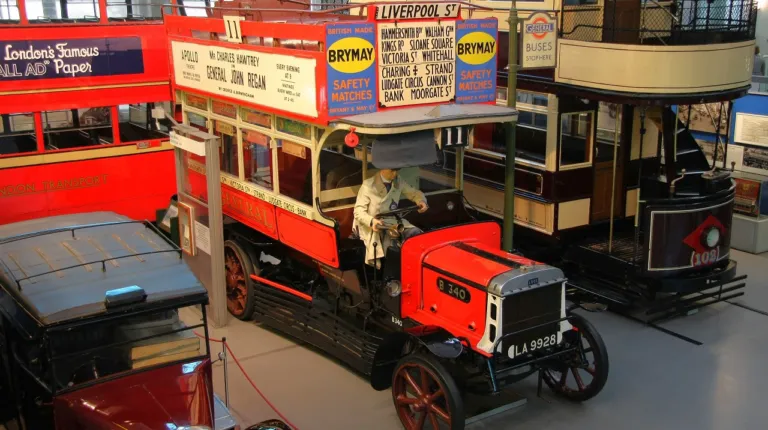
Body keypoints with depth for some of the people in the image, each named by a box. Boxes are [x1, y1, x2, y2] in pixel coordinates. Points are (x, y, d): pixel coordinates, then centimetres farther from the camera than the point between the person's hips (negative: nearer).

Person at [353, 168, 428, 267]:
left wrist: (421, 201, -11)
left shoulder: (398, 182, 3)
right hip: (370, 226, -6)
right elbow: (358, 211, -15)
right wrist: (372, 221, -35)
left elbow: (414, 193, 14)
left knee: (416, 233, -17)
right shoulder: (368, 186, -13)